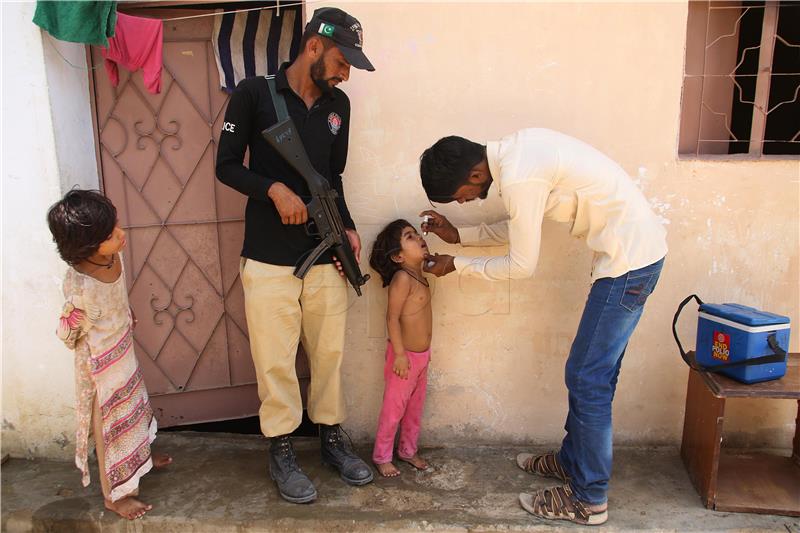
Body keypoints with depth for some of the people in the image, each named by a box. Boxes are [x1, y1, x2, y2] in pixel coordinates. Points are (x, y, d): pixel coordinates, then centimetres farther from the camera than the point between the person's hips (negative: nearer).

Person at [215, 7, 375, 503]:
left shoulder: (338, 104, 9)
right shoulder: (254, 93, -4)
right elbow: (227, 166, -1)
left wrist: (347, 227, 2)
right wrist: (275, 189, -17)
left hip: (326, 257, 4)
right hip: (269, 260, -4)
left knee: (330, 352, 12)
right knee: (275, 361, 5)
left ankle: (332, 438, 31)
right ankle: (282, 451, 25)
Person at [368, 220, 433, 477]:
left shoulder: (419, 275, 5)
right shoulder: (402, 278, -22)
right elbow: (392, 318, -22)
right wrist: (399, 354, -21)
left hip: (421, 355, 8)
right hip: (405, 356, -8)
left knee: (415, 407, 19)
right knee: (394, 408, 6)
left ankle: (408, 450, 36)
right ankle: (381, 456, 23)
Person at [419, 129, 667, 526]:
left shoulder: (517, 178, -23)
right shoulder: (515, 150, 7)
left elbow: (521, 265, -13)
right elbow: (518, 228, 18)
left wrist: (456, 266, -2)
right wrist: (458, 236, 16)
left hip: (629, 259, -10)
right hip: (640, 247, 10)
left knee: (587, 379, -1)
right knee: (593, 372, 19)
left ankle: (588, 499, 14)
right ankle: (572, 460, 36)